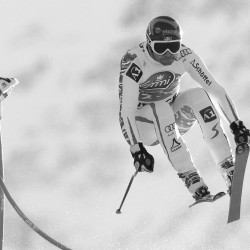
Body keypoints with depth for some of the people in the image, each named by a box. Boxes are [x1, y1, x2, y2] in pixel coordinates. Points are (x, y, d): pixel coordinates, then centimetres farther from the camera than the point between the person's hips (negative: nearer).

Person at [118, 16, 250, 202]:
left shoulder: (185, 56, -16)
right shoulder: (134, 62, -28)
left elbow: (215, 89, -16)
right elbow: (126, 112, -32)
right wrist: (136, 150, -43)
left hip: (174, 117, 3)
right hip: (143, 122, -3)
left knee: (199, 95, -26)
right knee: (161, 109, -35)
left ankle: (229, 171, -27)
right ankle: (194, 183, -36)